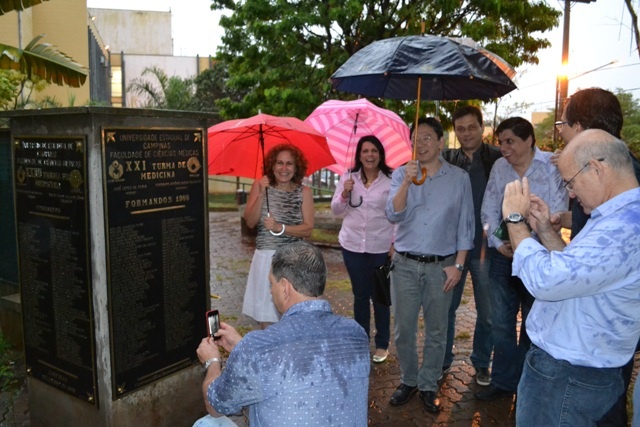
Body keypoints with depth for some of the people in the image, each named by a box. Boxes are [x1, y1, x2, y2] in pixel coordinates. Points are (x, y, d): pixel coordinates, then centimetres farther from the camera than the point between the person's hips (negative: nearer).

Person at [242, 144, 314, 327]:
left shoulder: (304, 192, 0)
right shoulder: (260, 186, 1)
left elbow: (308, 229, -7)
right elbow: (250, 222, -7)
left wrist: (280, 228, -18)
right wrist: (261, 194, -17)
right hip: (266, 258, 0)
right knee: (266, 314, 7)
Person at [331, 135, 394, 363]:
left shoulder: (391, 180, -5)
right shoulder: (348, 178, 4)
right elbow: (336, 211, 6)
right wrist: (344, 193, -12)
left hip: (381, 247, -2)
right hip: (352, 245, 3)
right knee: (360, 295, 13)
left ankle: (382, 344, 23)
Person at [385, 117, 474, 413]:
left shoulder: (459, 178, -1)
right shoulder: (401, 174, 1)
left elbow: (465, 225, 1)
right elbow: (393, 215, -12)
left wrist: (457, 264, -5)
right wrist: (407, 182, -25)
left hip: (441, 266, -1)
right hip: (405, 264, 1)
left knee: (436, 331, 11)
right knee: (403, 330, 9)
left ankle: (428, 385, 28)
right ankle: (408, 380, 29)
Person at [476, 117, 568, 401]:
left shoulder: (552, 166, -8)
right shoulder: (499, 167, 5)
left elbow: (557, 212, -12)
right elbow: (489, 209, 6)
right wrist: (498, 242, -6)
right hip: (503, 255, 4)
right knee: (502, 321, 10)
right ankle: (503, 381, 24)